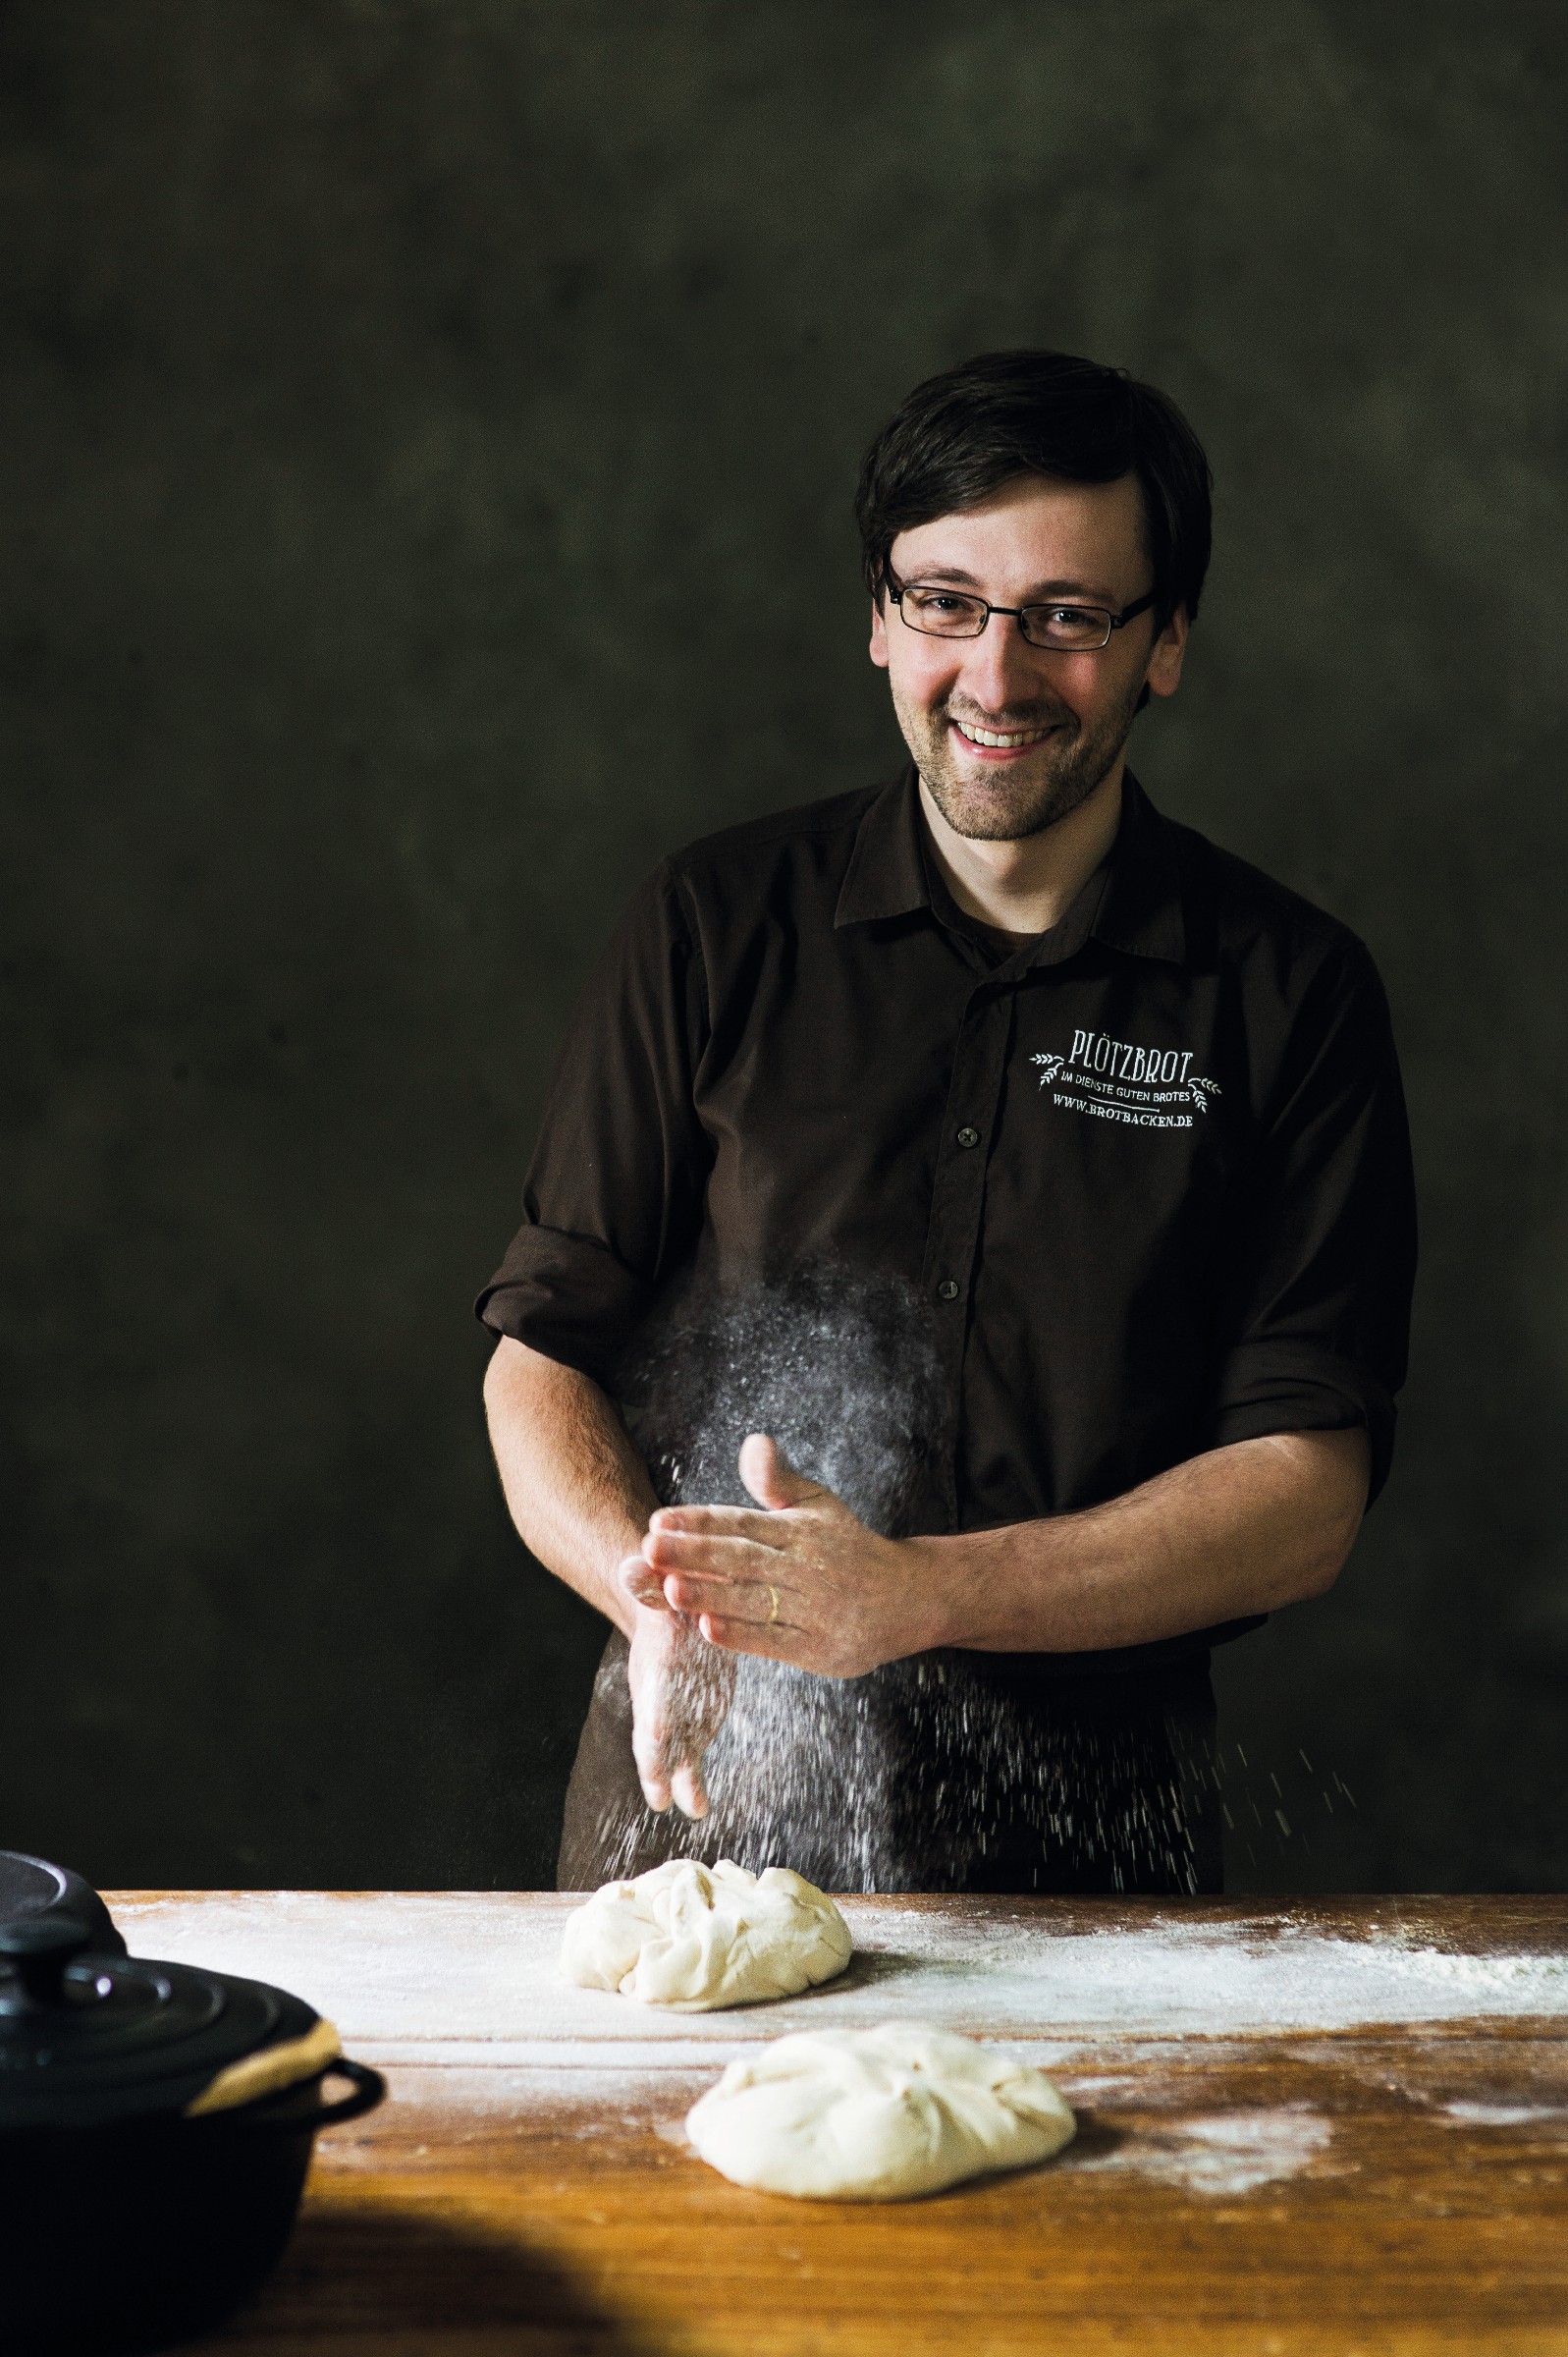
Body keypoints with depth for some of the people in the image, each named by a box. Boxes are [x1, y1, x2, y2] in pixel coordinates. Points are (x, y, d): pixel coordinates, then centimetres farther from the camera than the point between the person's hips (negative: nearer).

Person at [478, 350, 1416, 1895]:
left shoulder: (1292, 993, 1)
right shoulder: (712, 927, 4)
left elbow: (1306, 1490, -4)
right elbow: (541, 1358, 4)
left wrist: (916, 1593, -19)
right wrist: (655, 1588, -17)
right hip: (705, 1806, 0)